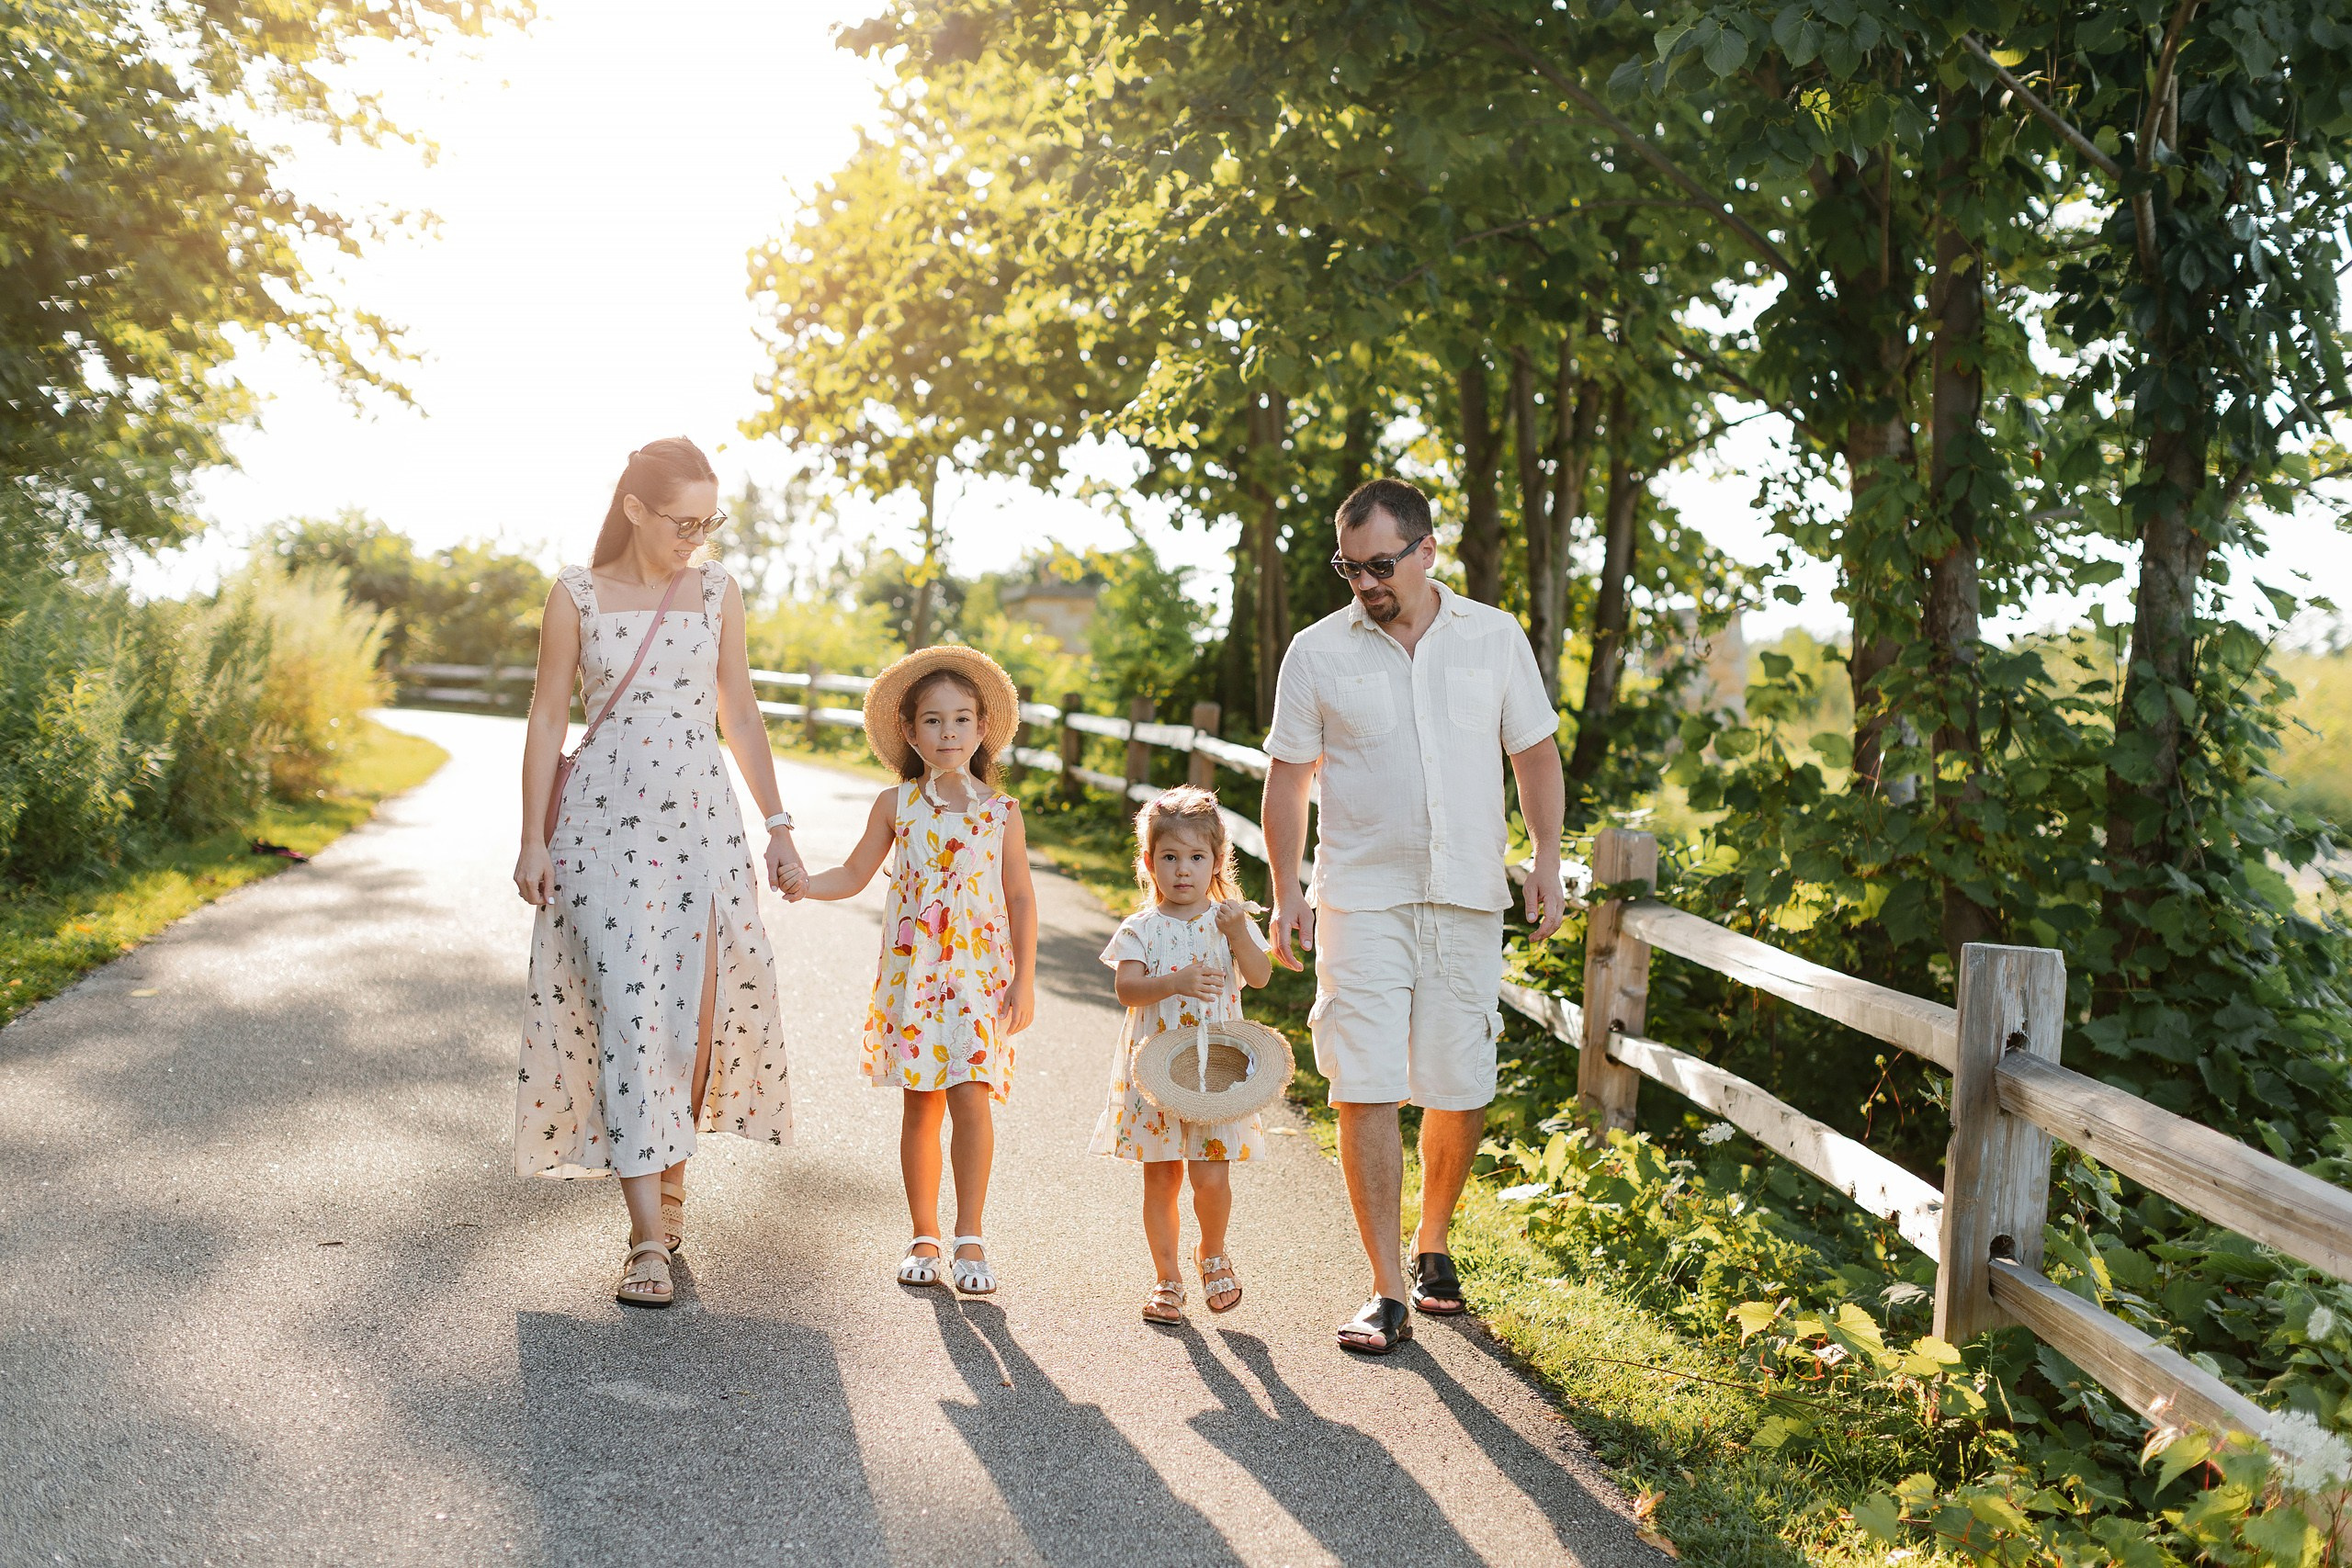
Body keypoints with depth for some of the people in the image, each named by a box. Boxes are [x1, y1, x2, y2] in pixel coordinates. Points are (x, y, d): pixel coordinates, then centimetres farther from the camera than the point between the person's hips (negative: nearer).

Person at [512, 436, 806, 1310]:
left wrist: (777, 828, 6)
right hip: (603, 821, -2)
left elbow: (739, 717, 9)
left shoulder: (717, 592, 6)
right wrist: (533, 838, -2)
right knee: (625, 1009, -9)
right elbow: (547, 719, 3)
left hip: (702, 821, 2)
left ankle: (670, 1179, 25)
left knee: (694, 1007, 0)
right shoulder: (576, 595, 0)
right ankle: (648, 1239, -7)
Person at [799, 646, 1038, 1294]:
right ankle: (924, 1237, 18)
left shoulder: (1001, 811, 3)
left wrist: (1025, 980, 1)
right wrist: (800, 883, -6)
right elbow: (853, 875, 13)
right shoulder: (895, 805, 4)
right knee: (920, 1106, 5)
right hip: (912, 972, 1)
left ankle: (969, 1239, 0)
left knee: (970, 1099, -11)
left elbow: (1021, 899, 5)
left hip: (979, 972, -1)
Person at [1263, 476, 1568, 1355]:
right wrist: (1286, 892, -1)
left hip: (1467, 901, 2)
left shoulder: (1496, 639, 4)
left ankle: (1432, 1243, 32)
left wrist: (1548, 860, 1)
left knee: (1461, 1092, 6)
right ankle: (1387, 1292, 2)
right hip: (1361, 898, -1)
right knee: (1367, 1092, -7)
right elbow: (1289, 778, 5)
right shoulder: (1318, 652, 1)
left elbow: (1535, 754, 11)